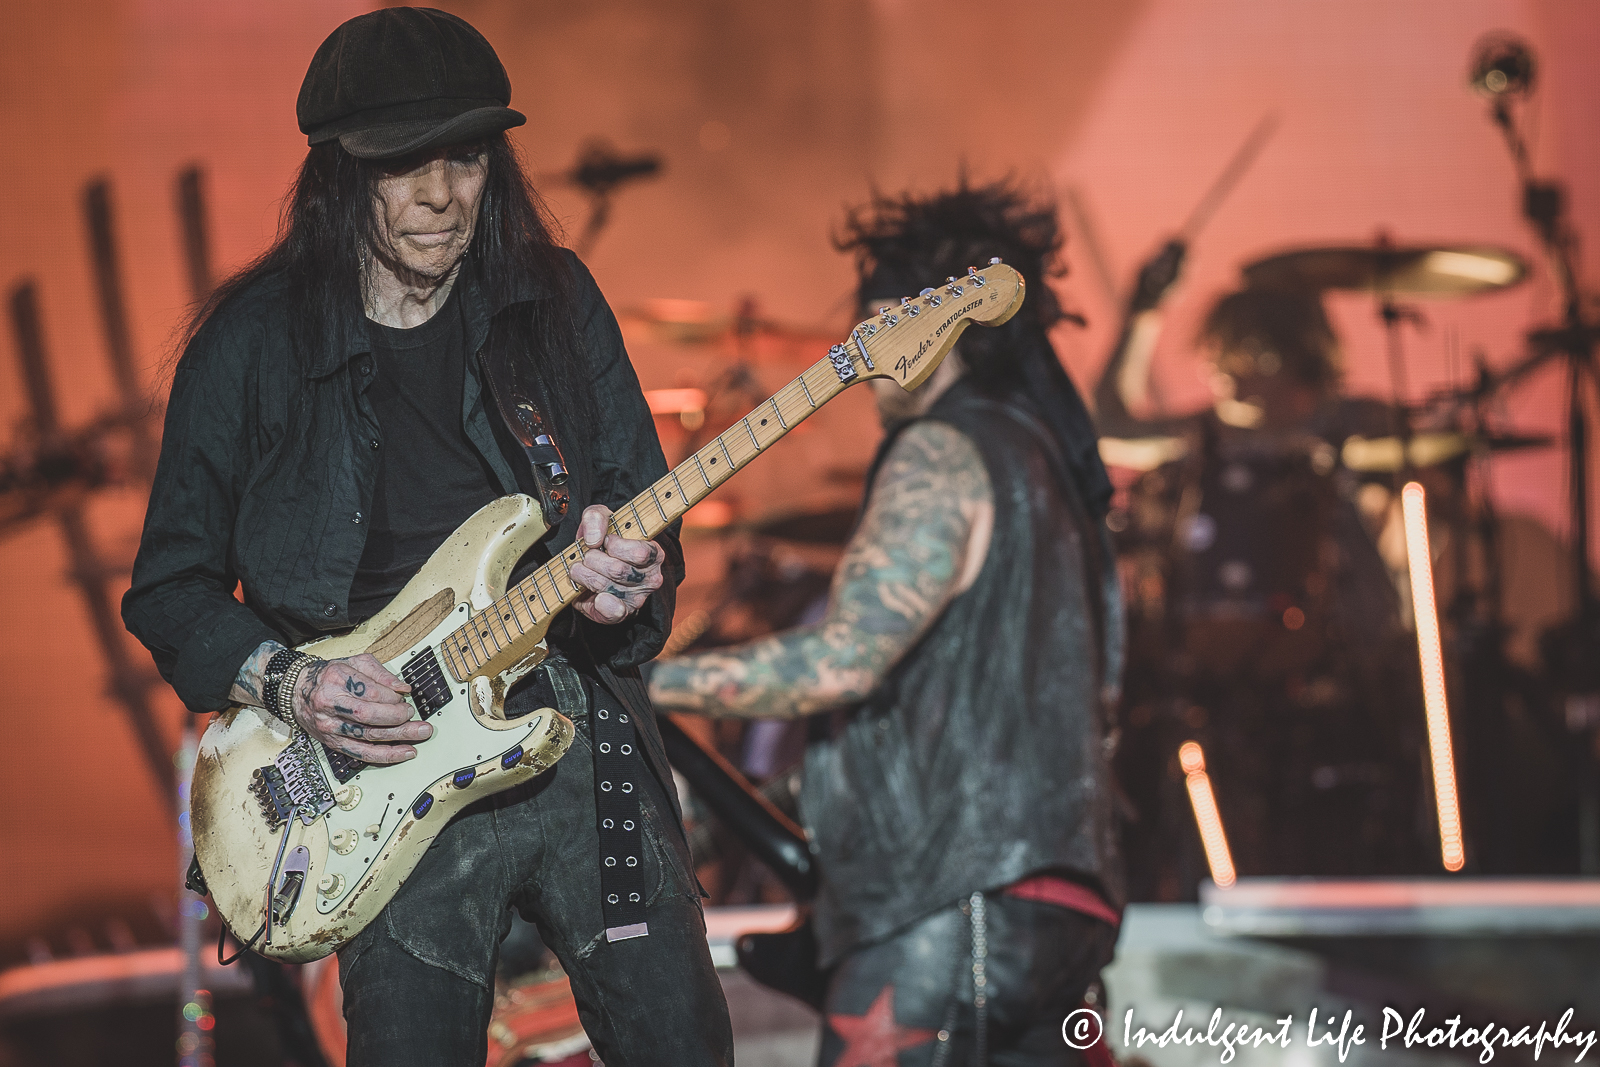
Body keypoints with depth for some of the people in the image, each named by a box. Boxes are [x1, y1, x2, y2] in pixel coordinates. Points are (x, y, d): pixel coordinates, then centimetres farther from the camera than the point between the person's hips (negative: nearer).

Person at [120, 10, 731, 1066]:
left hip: (581, 730, 2)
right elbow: (171, 587, 4)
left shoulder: (556, 303, 5)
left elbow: (646, 506, 9)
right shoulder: (252, 343, -3)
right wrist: (287, 682, -13)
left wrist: (627, 580, -14)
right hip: (390, 765, -2)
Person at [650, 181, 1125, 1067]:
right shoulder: (1044, 457, 21)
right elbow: (1095, 701, 25)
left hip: (945, 908, -10)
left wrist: (638, 680, -11)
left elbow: (839, 660, -18)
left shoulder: (944, 452, -8)